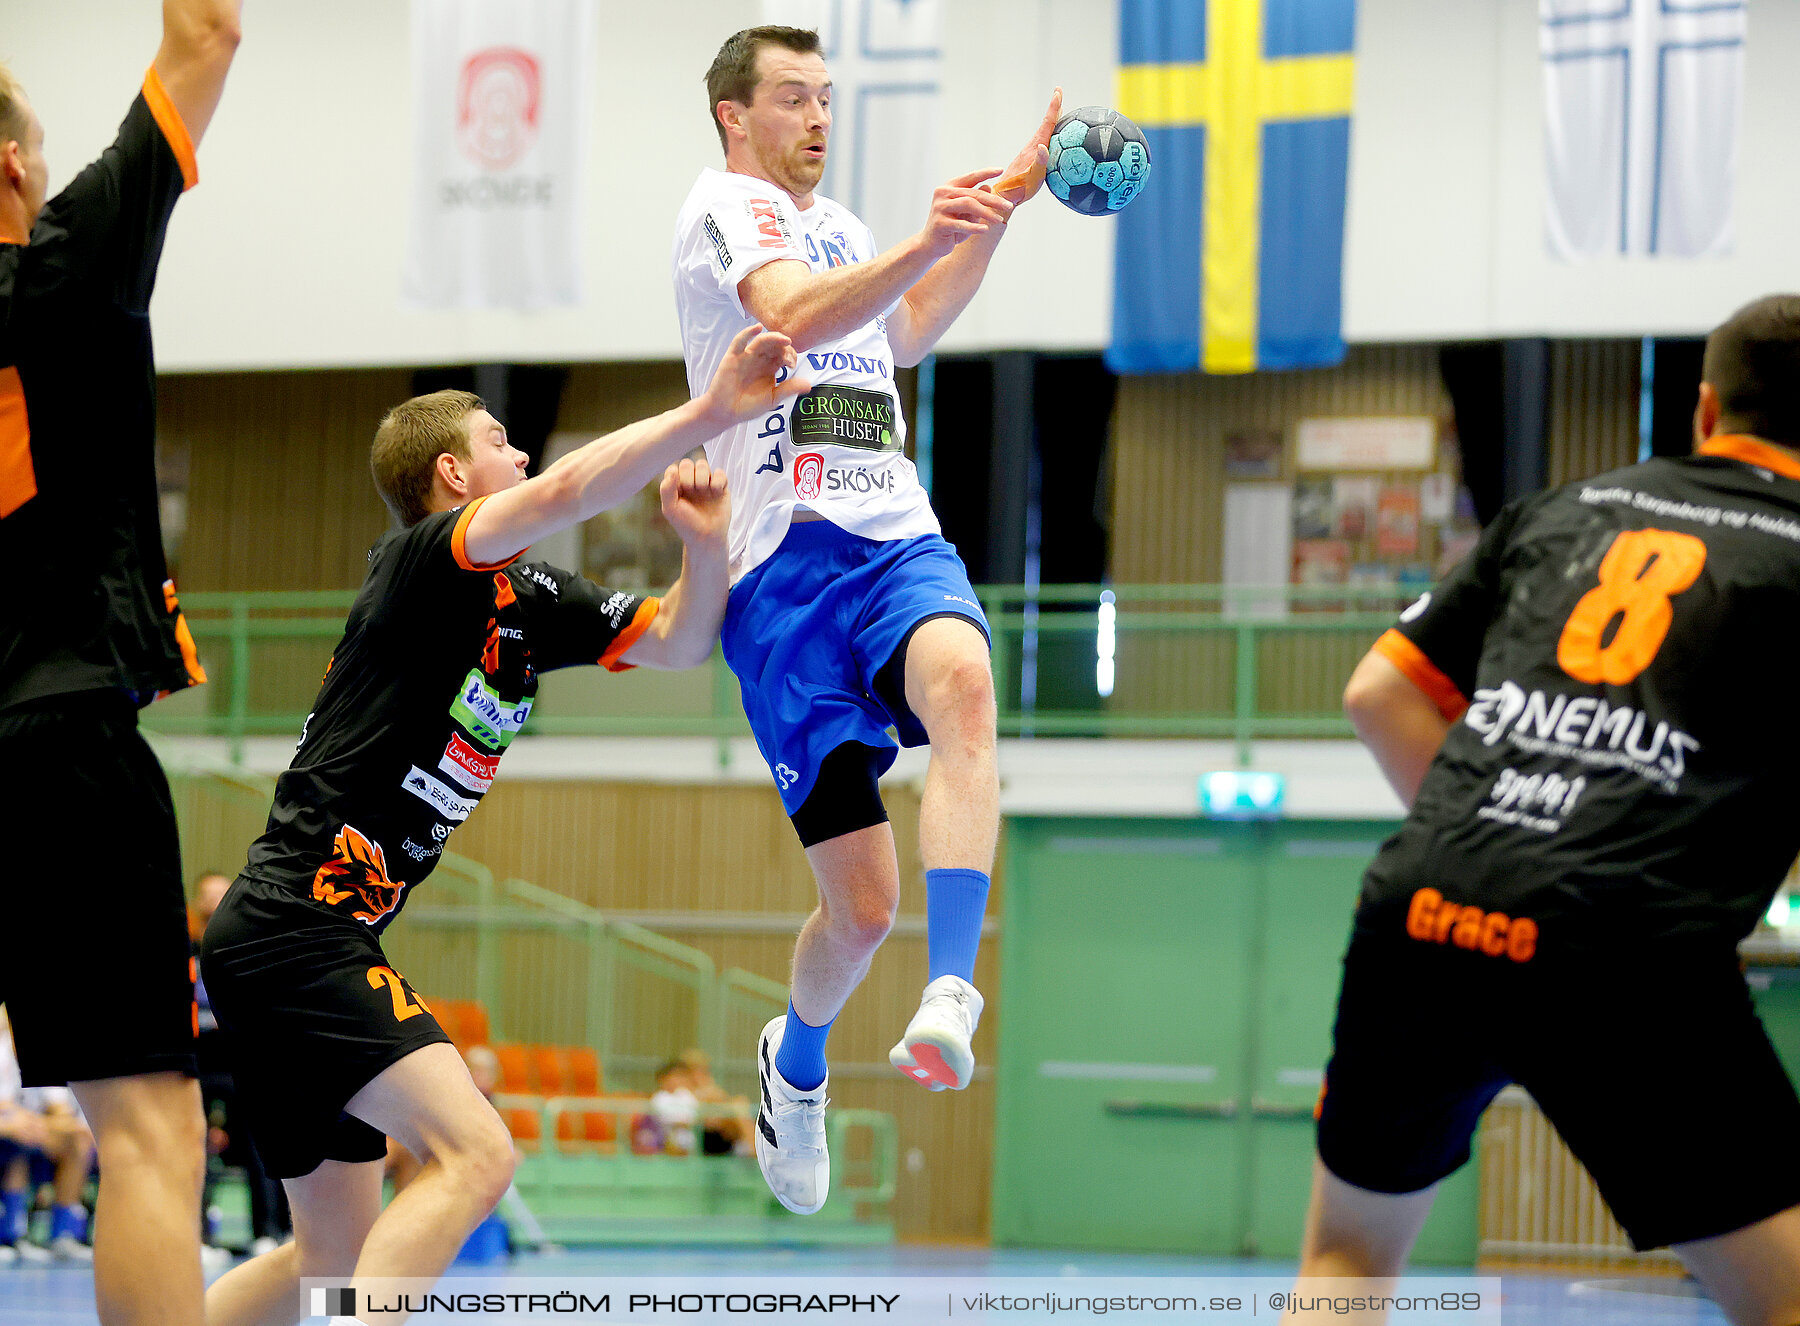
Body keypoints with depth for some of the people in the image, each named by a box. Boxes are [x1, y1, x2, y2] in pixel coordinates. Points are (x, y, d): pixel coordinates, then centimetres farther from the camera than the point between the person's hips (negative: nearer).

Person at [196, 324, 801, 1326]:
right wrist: (710, 412, -29)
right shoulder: (421, 564, -9)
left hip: (326, 943, 10)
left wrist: (705, 544, -2)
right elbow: (566, 492, -27)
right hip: (295, 931, -10)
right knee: (475, 1155, -24)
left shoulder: (530, 602, 15)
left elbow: (679, 641, 18)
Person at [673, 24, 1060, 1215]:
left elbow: (904, 335, 44)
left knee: (962, 682, -35)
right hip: (785, 566, -5)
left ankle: (951, 1000, -45)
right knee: (862, 901, -6)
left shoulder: (835, 225, 26)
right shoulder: (725, 209, 1)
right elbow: (798, 314, -19)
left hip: (900, 541, 5)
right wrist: (928, 242, -34)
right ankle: (797, 1064, 27)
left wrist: (1002, 207, 37)